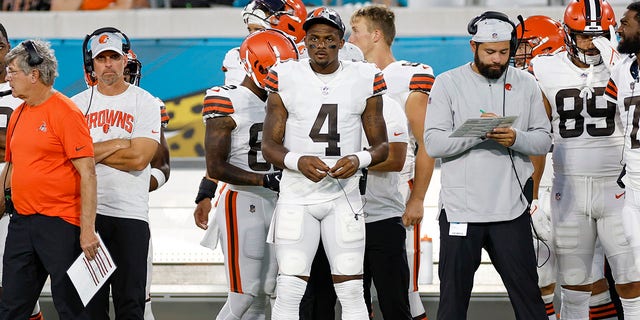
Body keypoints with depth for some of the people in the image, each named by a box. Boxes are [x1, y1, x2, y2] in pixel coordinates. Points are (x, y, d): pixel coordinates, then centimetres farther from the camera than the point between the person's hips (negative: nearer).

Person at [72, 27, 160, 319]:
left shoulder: (145, 103, 2)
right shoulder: (78, 104, 10)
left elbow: (139, 159, -10)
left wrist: (91, 152, -5)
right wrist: (115, 145, -10)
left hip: (131, 214, -2)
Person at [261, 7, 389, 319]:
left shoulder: (364, 81, 1)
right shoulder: (285, 79, -1)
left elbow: (382, 146, 7)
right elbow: (269, 146, 1)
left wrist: (359, 160, -16)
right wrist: (298, 162, -19)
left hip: (344, 197, 1)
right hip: (296, 197, -1)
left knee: (352, 293, 0)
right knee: (288, 292, -6)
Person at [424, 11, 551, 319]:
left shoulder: (526, 84, 8)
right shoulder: (448, 83, -1)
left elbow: (543, 140, 7)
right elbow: (433, 143, -8)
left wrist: (515, 138, -14)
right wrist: (477, 132, -22)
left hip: (511, 209, 2)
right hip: (460, 209, -2)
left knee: (527, 292, 4)